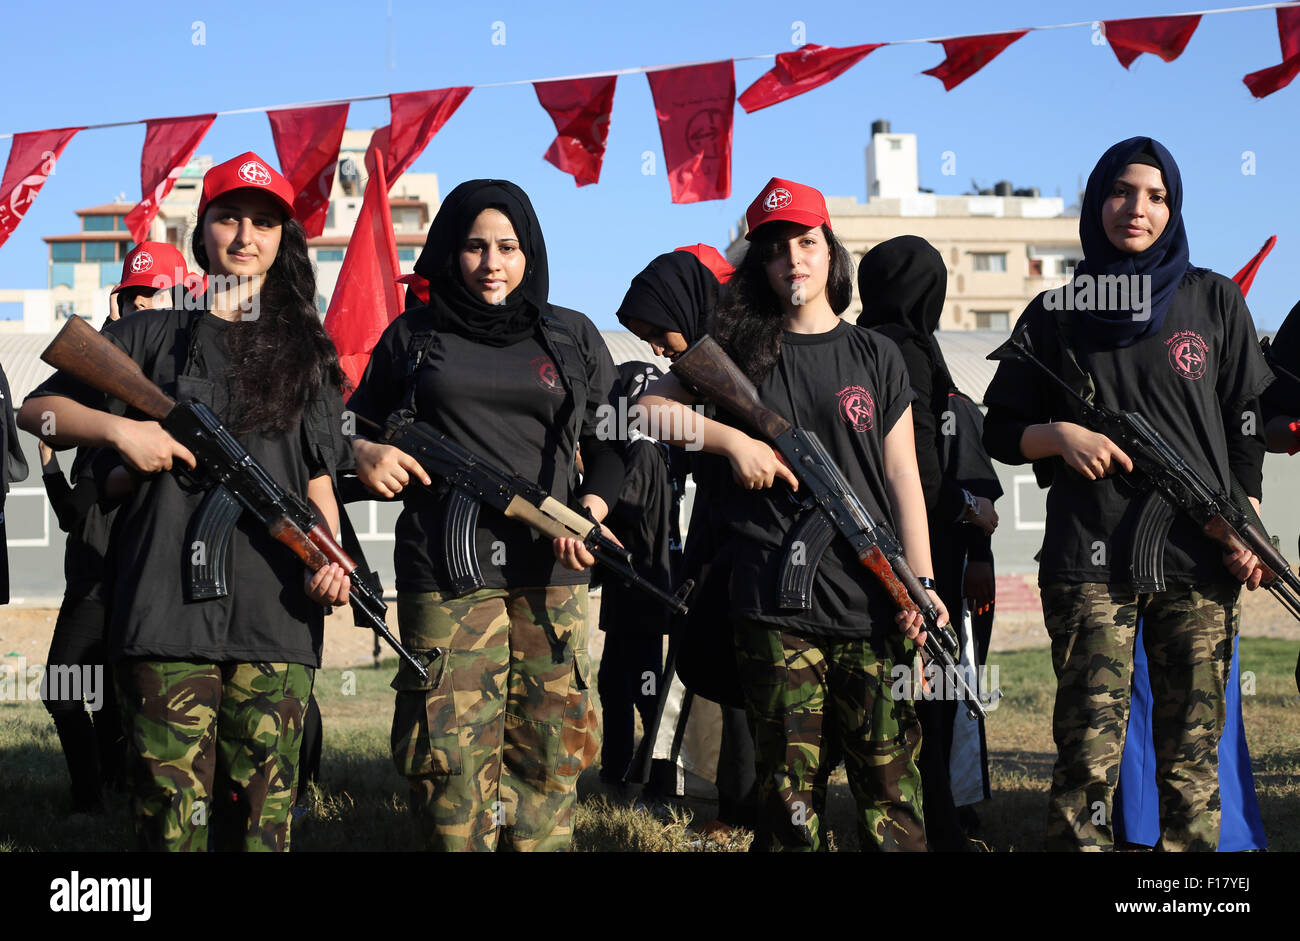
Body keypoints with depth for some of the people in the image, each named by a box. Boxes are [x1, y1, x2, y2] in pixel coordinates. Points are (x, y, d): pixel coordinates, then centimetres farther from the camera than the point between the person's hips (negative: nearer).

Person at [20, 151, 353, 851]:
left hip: (276, 616, 1)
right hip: (167, 607, -1)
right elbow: (36, 411, 13)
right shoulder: (153, 336, 16)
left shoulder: (306, 351, 20)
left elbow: (318, 478, 17)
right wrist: (119, 428, -6)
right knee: (173, 816, -6)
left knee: (261, 816, -2)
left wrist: (330, 557, -2)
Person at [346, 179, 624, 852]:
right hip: (444, 572, -1)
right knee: (454, 755, -7)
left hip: (550, 573, 2)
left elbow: (615, 438, 16)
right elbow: (357, 420, 20)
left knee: (549, 752, 1)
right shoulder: (412, 337, 12)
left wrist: (593, 507, -3)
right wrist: (362, 453, -3)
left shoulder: (572, 337, 13)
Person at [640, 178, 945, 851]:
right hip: (775, 609, 0)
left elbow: (904, 480, 8)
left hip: (870, 608, 0)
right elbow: (646, 410, 7)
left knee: (890, 787, -1)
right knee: (789, 795, 2)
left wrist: (921, 584, -2)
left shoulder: (876, 358, 11)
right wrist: (733, 439, -6)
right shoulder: (739, 350, 9)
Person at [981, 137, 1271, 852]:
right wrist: (1060, 436, -6)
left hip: (1198, 556, 1)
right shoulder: (1056, 314, 11)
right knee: (1088, 753, -9)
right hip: (1091, 560, -1)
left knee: (1192, 753, 0)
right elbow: (1001, 432, 14)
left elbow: (1247, 420, 11)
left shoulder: (1214, 301, 12)